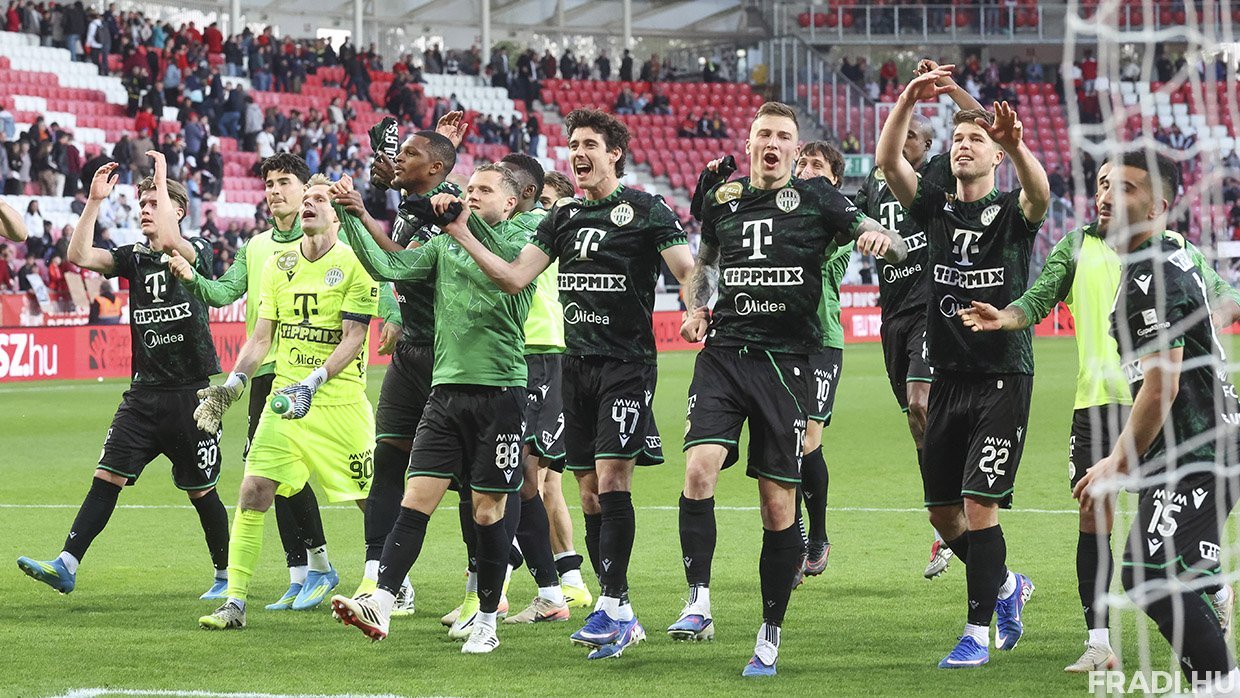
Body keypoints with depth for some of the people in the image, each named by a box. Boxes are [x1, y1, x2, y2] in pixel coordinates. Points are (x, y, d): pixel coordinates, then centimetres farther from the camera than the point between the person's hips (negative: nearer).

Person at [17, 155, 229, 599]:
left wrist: (162, 181, -18)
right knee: (108, 476, -7)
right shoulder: (135, 257, 9)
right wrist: (95, 201, -10)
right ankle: (66, 565, -14)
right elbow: (79, 256, -4)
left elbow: (170, 242, -27)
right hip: (145, 391, 4)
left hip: (193, 392, -4)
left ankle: (227, 576, 20)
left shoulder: (198, 251, -4)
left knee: (201, 491, 4)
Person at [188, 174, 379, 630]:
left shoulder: (354, 264, -7)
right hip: (285, 400, 4)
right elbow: (262, 336, 12)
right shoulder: (279, 264, 9)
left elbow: (353, 338, -12)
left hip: (340, 402, -4)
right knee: (253, 491, -8)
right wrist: (232, 384, -1)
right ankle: (235, 602, -5)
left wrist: (314, 383, -23)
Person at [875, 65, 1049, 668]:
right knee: (942, 511, 9)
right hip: (948, 379, 5)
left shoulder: (1012, 212, -1)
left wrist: (1017, 147, -46)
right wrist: (908, 100, -21)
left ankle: (978, 631, -3)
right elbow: (887, 160, -7)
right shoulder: (935, 208, 8)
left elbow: (1040, 194, -26)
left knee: (979, 505, -12)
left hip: (1004, 377, -5)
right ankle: (1005, 585, 34)